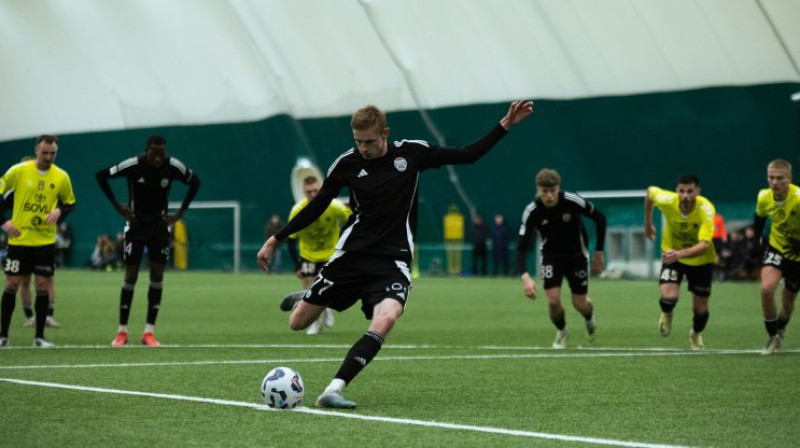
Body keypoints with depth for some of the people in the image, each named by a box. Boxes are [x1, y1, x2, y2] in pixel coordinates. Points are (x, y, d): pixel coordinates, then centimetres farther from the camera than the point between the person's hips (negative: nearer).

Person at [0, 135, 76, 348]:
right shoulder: (19, 171, -7)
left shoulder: (61, 177, -1)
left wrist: (59, 212, -10)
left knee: (43, 286, -1)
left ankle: (39, 337, 7)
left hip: (45, 241, 1)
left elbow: (70, 202, 12)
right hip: (19, 240, -1)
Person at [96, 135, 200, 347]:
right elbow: (101, 176, -9)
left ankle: (149, 332, -1)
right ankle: (122, 332, 4)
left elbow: (195, 182, 4)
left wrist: (180, 213, 0)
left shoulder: (173, 167, -14)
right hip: (135, 225, -2)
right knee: (131, 276, -3)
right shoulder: (133, 165, -19)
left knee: (157, 276, -6)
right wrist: (117, 206, -9)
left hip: (159, 226, 2)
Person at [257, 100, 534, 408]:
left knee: (385, 319, -30)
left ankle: (333, 390, -30)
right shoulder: (347, 163, -3)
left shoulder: (411, 153, -2)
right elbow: (316, 207, 8)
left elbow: (468, 155, 5)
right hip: (351, 255, 1)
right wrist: (275, 240, 8)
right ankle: (303, 300, 43)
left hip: (392, 261, -1)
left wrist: (505, 126, -4)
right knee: (298, 324, 3)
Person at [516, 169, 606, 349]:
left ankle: (589, 319, 39)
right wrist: (525, 276, -37)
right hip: (551, 256, 1)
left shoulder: (572, 201, -26)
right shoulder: (532, 211, -23)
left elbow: (600, 218, -11)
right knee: (553, 301, -14)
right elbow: (522, 246, -22)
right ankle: (561, 332, 19)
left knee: (580, 304, -1)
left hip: (576, 254, 0)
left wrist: (598, 252, -9)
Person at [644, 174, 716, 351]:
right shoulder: (668, 201, -26)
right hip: (672, 254, 1)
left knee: (700, 308, 6)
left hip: (701, 260, -1)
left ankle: (696, 334, 44)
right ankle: (666, 314, 18)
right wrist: (648, 224, 8)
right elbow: (650, 191, -2)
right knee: (669, 296, -23)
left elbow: (704, 245, -43)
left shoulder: (706, 209, -33)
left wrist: (680, 254, -59)